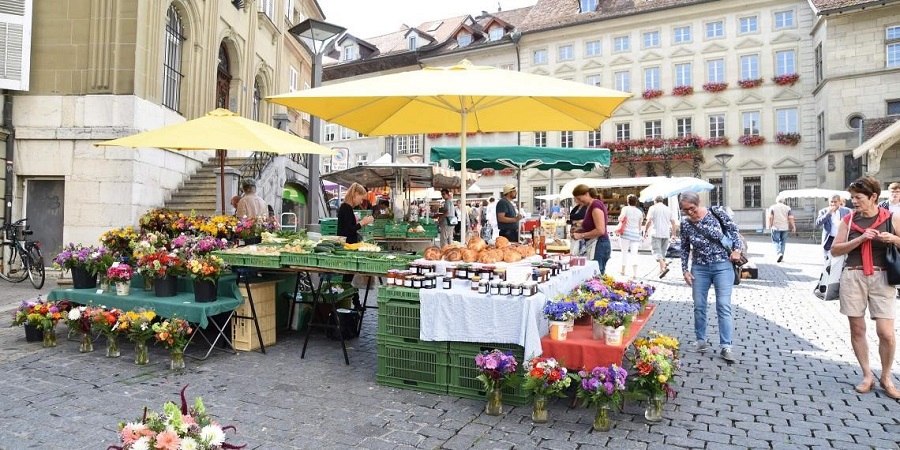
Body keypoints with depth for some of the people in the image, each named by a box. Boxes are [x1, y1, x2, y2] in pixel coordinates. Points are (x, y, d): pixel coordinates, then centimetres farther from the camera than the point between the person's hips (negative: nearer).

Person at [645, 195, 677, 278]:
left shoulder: (653, 208, -1)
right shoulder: (668, 209, 14)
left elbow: (649, 221, -10)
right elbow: (673, 222, 14)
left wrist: (646, 231, 0)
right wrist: (673, 234, 19)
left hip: (656, 233, -5)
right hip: (666, 234, 5)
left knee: (657, 251, -8)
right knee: (663, 252, 14)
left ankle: (663, 267, -28)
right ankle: (661, 270, 17)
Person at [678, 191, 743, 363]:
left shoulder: (716, 212, -9)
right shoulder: (685, 224, -4)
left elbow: (733, 229, 3)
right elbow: (684, 248, 6)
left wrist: (737, 248, -8)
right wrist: (685, 270, 3)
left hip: (722, 266, -2)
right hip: (699, 268, 3)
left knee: (724, 306, -5)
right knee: (699, 306, 8)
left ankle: (726, 346, -1)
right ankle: (701, 340, 22)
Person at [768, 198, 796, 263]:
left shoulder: (772, 207, 1)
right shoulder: (787, 208, 6)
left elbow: (770, 217, -8)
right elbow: (791, 218, -2)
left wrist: (770, 225, 2)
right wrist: (793, 227, 3)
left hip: (776, 227, -2)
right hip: (785, 228, 2)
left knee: (776, 241, 1)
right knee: (783, 242, 13)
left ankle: (779, 253, -19)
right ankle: (782, 254, 15)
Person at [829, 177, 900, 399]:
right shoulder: (848, 220, 4)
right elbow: (835, 250, 1)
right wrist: (859, 239, -11)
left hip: (881, 278, -1)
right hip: (853, 277, 1)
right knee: (857, 329, 6)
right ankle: (867, 375, 20)